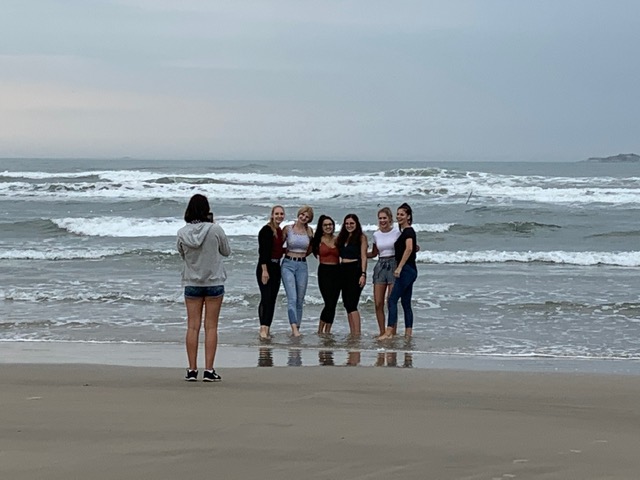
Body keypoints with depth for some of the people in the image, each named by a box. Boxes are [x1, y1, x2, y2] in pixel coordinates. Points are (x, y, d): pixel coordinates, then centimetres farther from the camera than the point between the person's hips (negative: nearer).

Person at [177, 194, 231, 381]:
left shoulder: (182, 233, -6)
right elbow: (226, 252, 2)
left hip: (191, 283, 2)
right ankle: (209, 370, -1)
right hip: (214, 282, -2)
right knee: (211, 327, 2)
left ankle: (192, 370, 5)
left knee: (193, 326, 6)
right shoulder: (215, 230, -13)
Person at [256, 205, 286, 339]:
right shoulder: (266, 230, -11)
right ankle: (263, 328, -20)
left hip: (276, 267, 8)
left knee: (272, 299, 8)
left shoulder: (280, 231, 14)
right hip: (265, 267, -8)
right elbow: (263, 251, -17)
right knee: (266, 298, -15)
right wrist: (264, 270, -21)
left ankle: (267, 328, 11)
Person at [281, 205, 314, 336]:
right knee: (292, 298, -16)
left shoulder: (309, 231, 6)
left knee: (300, 300, 6)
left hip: (302, 266, 3)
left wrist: (302, 255, 13)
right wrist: (288, 252, 0)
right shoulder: (288, 229, -2)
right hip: (288, 265, -3)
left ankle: (296, 329, 13)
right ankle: (294, 328, -27)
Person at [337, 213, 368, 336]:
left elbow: (363, 257, -7)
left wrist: (363, 274, -15)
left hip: (355, 270, -7)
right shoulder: (342, 237, 16)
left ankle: (357, 334, -17)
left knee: (351, 304, -15)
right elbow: (338, 254, 17)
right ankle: (352, 333, 8)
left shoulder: (361, 237, -2)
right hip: (343, 271, 7)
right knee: (347, 304, 5)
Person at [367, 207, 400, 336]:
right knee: (378, 304, 0)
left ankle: (392, 332, -1)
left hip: (393, 265, -4)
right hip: (380, 266, 4)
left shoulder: (397, 232, -2)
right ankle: (382, 332, 9)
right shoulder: (376, 235, 11)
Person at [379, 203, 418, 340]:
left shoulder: (408, 231, -11)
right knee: (406, 302, 10)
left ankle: (389, 332, -19)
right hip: (409, 271, 10)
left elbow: (409, 249, -26)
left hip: (406, 270, -10)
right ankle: (408, 333, 9)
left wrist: (399, 267, -31)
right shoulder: (404, 231, 18)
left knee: (393, 299, -14)